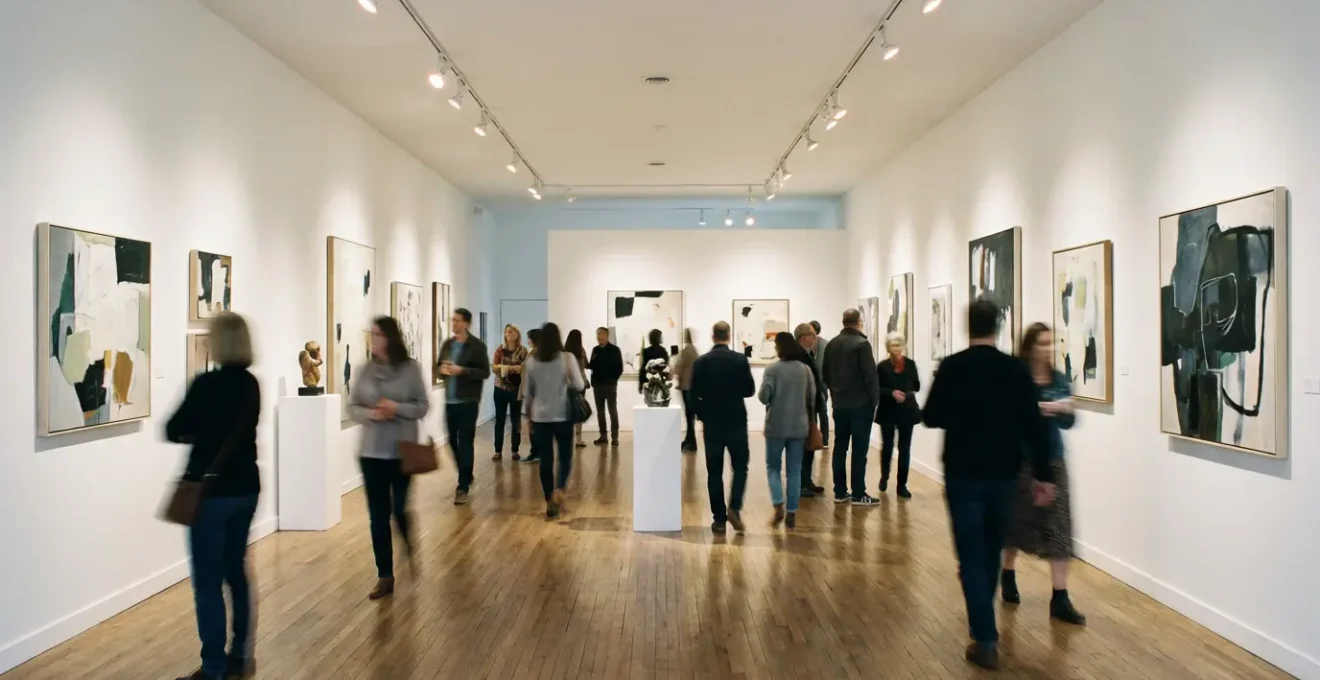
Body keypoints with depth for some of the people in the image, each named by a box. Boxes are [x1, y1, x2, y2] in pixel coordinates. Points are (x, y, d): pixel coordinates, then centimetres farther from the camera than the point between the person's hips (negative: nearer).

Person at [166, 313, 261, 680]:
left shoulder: (207, 384, -15)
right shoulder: (251, 384, 5)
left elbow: (173, 431, -6)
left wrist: (193, 432, 11)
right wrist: (204, 433, 4)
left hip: (213, 490, -7)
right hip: (245, 488, 7)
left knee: (208, 583, 0)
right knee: (236, 573, 16)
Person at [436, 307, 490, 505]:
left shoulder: (477, 345, -7)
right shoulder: (447, 344, 11)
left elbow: (485, 372, -10)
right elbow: (439, 366, 19)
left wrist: (462, 371, -20)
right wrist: (443, 369, -4)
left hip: (468, 401, -6)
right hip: (450, 400, 6)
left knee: (465, 442, -4)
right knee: (453, 440, 12)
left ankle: (463, 487, 0)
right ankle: (466, 476, 32)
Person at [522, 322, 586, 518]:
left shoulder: (531, 361, 0)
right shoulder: (567, 358, -8)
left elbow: (527, 394, 6)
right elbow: (579, 386, -6)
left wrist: (528, 416, 16)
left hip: (540, 417, 2)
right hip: (563, 415, -2)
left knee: (545, 459, 8)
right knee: (565, 456, 11)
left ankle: (550, 502, 10)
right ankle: (559, 489, -11)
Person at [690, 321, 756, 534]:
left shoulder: (700, 362, -4)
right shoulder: (740, 359, -6)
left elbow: (695, 395, -2)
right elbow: (750, 390, -3)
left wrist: (702, 418, 12)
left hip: (712, 422, 1)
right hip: (736, 421, -1)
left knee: (714, 471, 6)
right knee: (740, 466, 12)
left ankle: (719, 519, 6)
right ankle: (734, 507, -6)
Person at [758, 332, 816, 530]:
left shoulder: (772, 369, -10)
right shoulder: (806, 369, 2)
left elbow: (763, 396, -15)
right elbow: (813, 397, 7)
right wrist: (810, 418, 23)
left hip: (776, 426, -3)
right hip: (799, 426, 3)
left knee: (773, 467, 11)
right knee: (795, 470, 9)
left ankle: (778, 505, -7)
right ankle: (792, 513, 9)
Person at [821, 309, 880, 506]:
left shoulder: (831, 344, 8)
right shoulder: (861, 344, -12)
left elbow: (825, 373, 13)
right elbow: (870, 375, -14)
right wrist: (875, 400, -6)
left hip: (839, 403, 6)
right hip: (860, 403, -6)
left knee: (840, 447, 9)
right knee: (859, 449, -2)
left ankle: (840, 492, 12)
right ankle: (858, 494, 0)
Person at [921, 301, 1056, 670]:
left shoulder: (952, 367, -9)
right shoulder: (1016, 369, -3)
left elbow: (931, 417, -3)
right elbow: (1034, 426, -4)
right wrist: (1043, 475, 3)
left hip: (963, 475, -3)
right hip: (1004, 475, 3)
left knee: (972, 556, 3)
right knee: (991, 552, 20)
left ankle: (985, 641, 0)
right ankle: (984, 624, 36)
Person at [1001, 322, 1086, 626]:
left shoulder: (1060, 379, 4)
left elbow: (1069, 422, 5)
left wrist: (1064, 410, -16)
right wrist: (1038, 408, -26)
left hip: (1052, 460, 4)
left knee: (1059, 526, -2)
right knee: (1015, 520, 11)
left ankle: (1060, 598, 2)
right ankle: (1008, 575, 36)